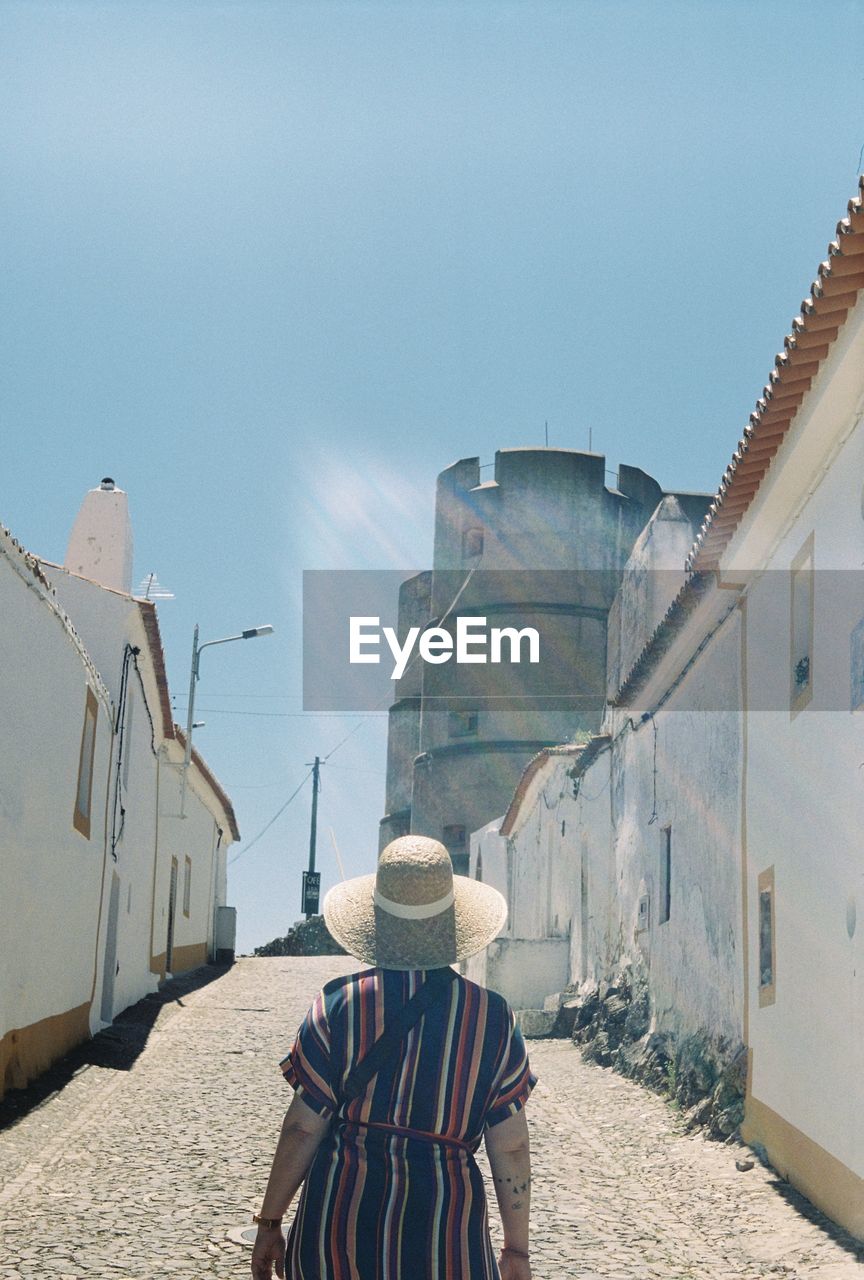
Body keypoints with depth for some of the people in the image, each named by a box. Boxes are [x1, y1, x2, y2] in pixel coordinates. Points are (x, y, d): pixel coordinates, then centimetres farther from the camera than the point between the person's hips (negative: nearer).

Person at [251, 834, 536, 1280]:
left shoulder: (338, 1004, -5)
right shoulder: (494, 1017, -2)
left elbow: (302, 1127, -4)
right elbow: (510, 1147, 0)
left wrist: (269, 1222, 8)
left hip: (340, 1226, 0)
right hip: (445, 1236, 0)